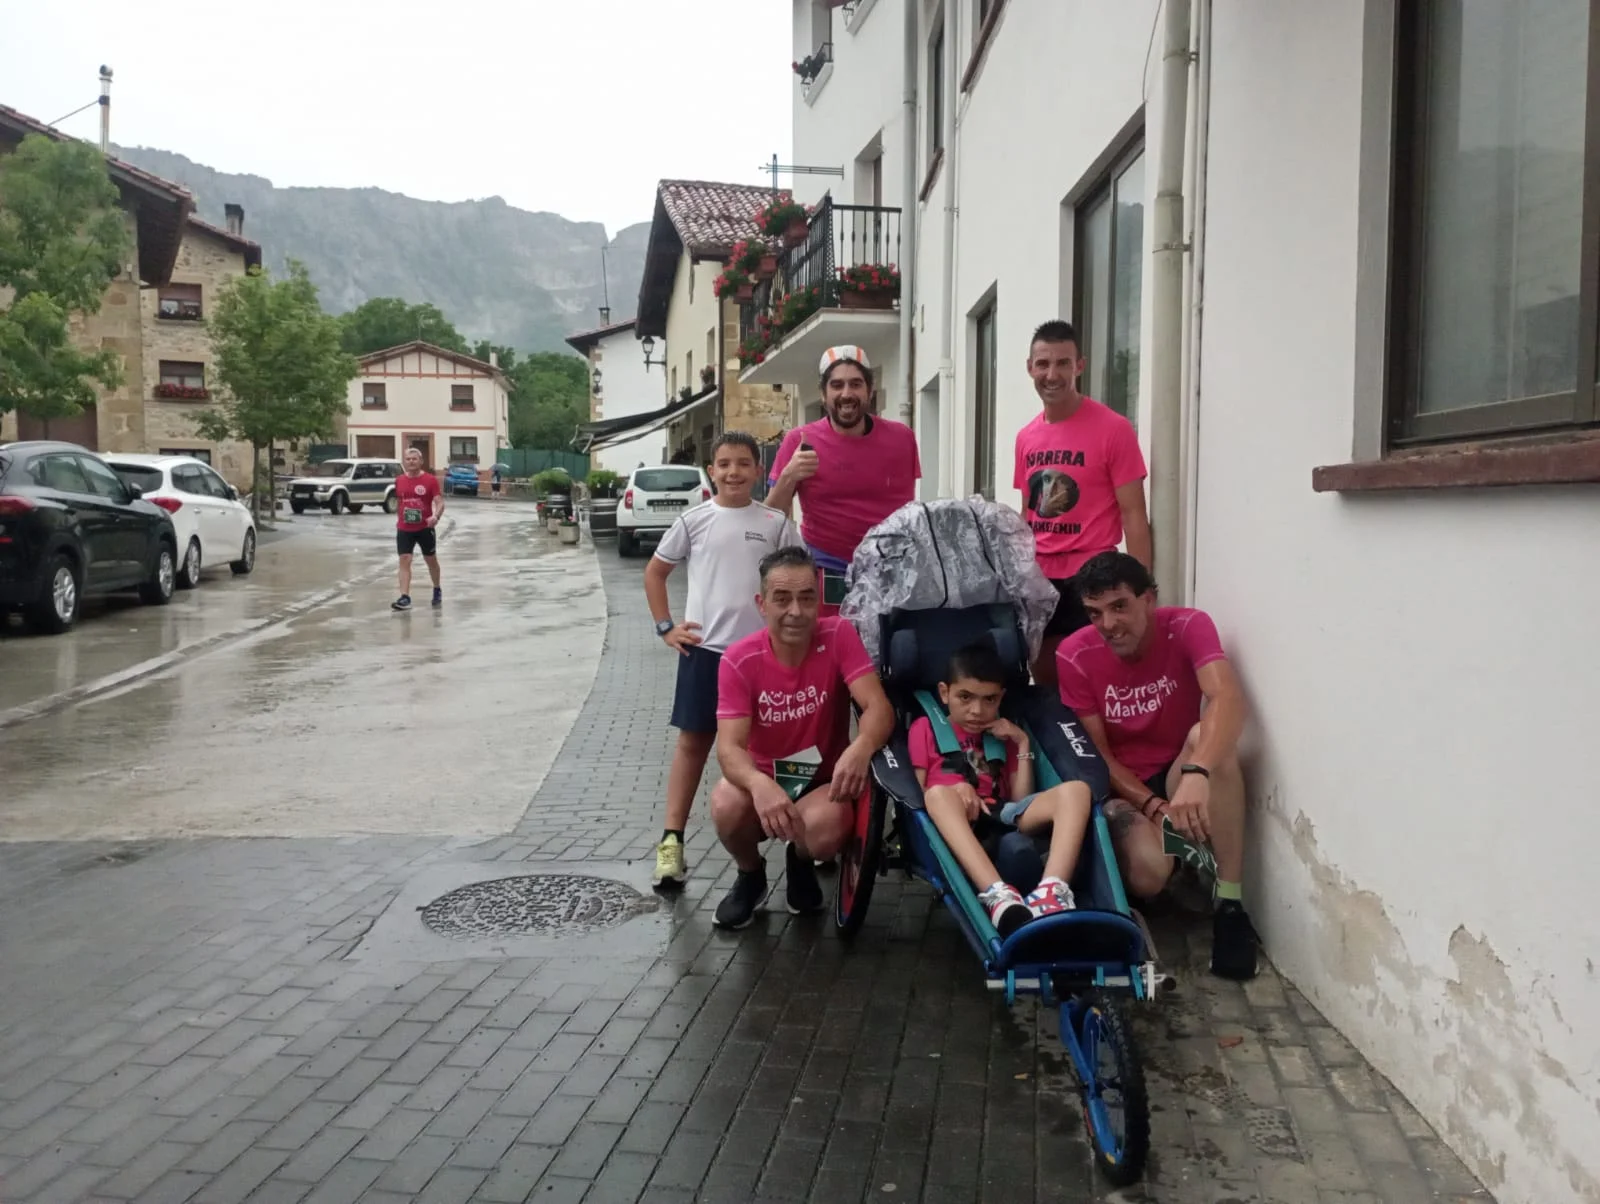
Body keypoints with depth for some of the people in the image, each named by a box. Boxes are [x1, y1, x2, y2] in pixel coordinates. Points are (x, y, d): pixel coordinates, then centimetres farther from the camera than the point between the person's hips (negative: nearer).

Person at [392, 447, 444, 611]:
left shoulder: (430, 480, -8)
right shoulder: (399, 480, 4)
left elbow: (440, 502, -14)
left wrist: (435, 516, -33)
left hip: (425, 528, -2)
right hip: (404, 529, 2)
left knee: (431, 560, 14)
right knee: (404, 561, -10)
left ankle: (437, 591, 36)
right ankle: (405, 598, -14)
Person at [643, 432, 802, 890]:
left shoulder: (775, 522, 1)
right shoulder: (694, 520, 2)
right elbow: (655, 572, 11)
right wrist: (666, 627, 3)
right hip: (704, 647, 0)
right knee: (693, 740, 3)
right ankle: (672, 840, 5)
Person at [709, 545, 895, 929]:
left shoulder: (839, 635, -15)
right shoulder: (738, 660, -15)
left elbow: (878, 706, -24)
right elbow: (729, 746, -24)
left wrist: (861, 747, -49)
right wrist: (760, 784, -48)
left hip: (824, 779, 0)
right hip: (763, 779, 1)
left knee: (826, 828, -34)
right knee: (726, 806, -32)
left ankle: (801, 863, 8)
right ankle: (750, 875, 5)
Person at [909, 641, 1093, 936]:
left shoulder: (1003, 734, 26)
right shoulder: (925, 728, 19)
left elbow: (1022, 802, 15)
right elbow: (918, 794, 7)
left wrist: (1023, 744, 10)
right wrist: (952, 790, -13)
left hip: (1000, 817, 3)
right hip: (953, 824, -3)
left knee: (1075, 790, -23)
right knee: (939, 793, -38)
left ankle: (1052, 894, -50)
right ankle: (998, 895, -57)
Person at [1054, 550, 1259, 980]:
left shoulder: (1188, 626, -16)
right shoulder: (1074, 655, -14)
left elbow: (1228, 699, -35)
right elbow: (1097, 753, -9)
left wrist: (1195, 774, -52)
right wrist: (1154, 807, -23)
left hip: (1179, 775, 0)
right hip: (1121, 788, 0)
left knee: (1211, 737, -34)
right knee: (1148, 871, -31)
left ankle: (1230, 901, -26)